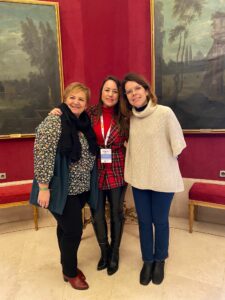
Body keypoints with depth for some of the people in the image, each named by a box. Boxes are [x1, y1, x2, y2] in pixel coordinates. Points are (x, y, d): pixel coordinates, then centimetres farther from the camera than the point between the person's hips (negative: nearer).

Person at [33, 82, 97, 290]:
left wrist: (87, 182, 11)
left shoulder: (84, 123, 7)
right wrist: (44, 187, -20)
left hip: (80, 187, 7)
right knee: (73, 230, 3)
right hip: (61, 189, -6)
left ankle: (69, 265, 39)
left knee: (66, 228, 20)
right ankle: (70, 272, 28)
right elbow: (42, 156, -20)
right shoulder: (54, 122, -16)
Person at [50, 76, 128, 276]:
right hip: (95, 173, 0)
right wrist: (58, 115, -12)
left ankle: (114, 252, 39)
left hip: (117, 173, 0)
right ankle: (104, 250, 40)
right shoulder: (90, 113, -3)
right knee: (97, 215, 12)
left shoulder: (123, 118, -3)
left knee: (116, 213, 14)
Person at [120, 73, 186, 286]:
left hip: (162, 178, -3)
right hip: (139, 178, 4)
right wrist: (135, 166, 2)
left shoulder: (165, 113, -14)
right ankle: (147, 261, 37)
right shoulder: (131, 117, 0)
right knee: (144, 221, 15)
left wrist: (161, 163, -1)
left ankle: (159, 261, 38)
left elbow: (177, 146, -8)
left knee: (160, 221, 14)